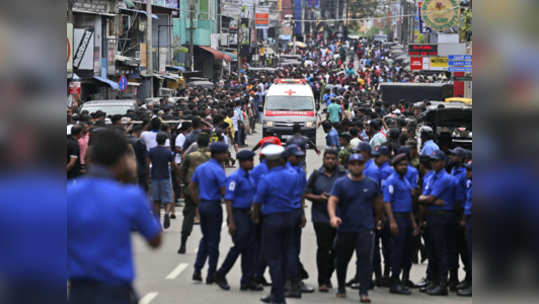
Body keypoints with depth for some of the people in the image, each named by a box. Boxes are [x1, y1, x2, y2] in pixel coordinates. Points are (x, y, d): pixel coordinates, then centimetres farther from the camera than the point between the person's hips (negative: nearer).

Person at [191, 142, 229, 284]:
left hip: (202, 205, 7)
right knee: (213, 240, 1)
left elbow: (192, 187, 13)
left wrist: (198, 202, 15)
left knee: (205, 238, 18)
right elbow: (224, 192, -17)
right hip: (214, 206, -7)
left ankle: (197, 270, 9)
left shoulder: (200, 168, 8)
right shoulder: (218, 171, -16)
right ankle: (211, 275, 5)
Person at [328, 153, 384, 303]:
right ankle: (341, 288, 33)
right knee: (342, 260, 12)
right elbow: (332, 201, -13)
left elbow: (377, 203, 19)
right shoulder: (340, 183, -1)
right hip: (345, 228, 0)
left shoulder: (372, 184, 7)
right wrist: (333, 217, -30)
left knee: (365, 259, -13)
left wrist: (379, 219, 24)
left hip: (366, 229, 0)